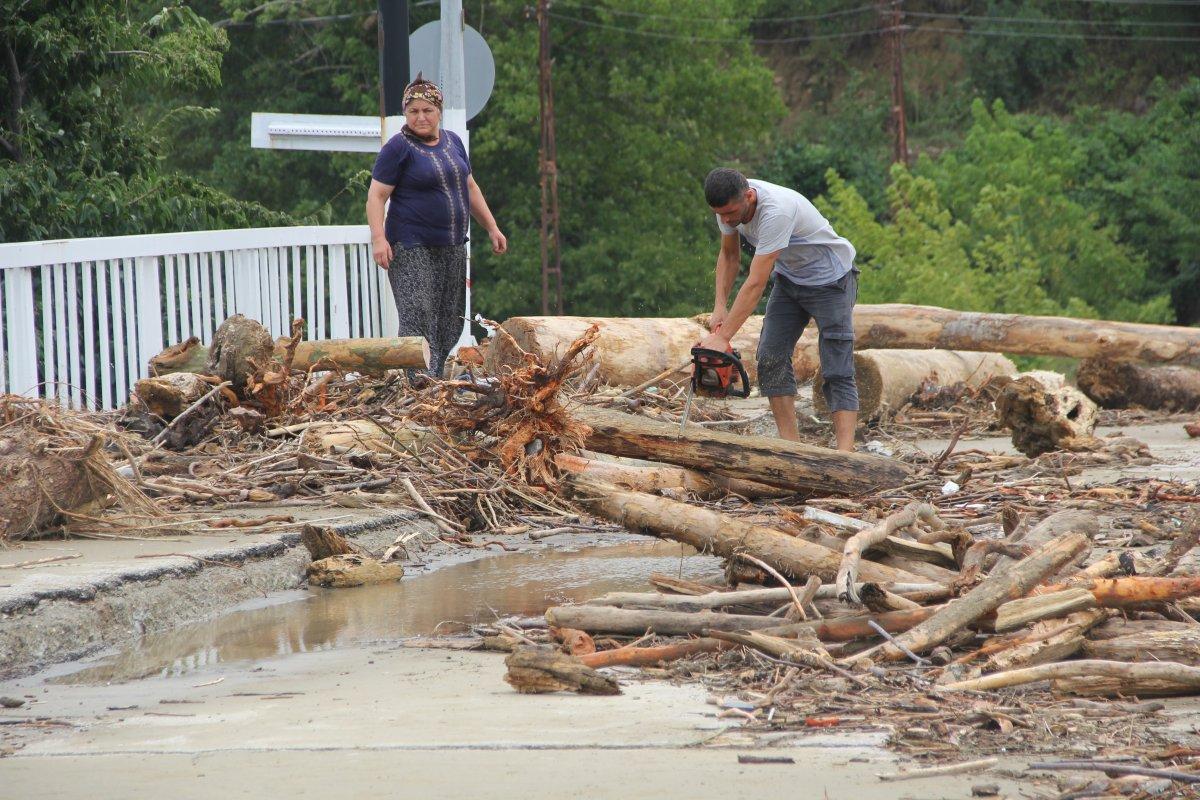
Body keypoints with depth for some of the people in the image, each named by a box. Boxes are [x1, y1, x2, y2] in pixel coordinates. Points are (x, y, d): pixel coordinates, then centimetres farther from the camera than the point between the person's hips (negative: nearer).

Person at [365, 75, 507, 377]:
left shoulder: (452, 142, 13)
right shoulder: (398, 148, -7)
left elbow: (470, 187, 23)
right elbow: (377, 195, -11)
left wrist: (491, 228, 20)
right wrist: (378, 238, -22)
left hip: (453, 248, 7)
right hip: (412, 249, -7)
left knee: (451, 323, 6)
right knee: (419, 320, -14)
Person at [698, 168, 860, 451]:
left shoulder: (776, 211, -38)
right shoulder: (729, 204, -14)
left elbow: (756, 284, -38)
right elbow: (729, 255, 6)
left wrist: (722, 338, -38)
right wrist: (720, 307, -5)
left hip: (830, 279, -8)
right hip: (790, 277, 8)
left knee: (837, 371, -13)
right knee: (771, 359, -3)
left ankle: (844, 456, -21)